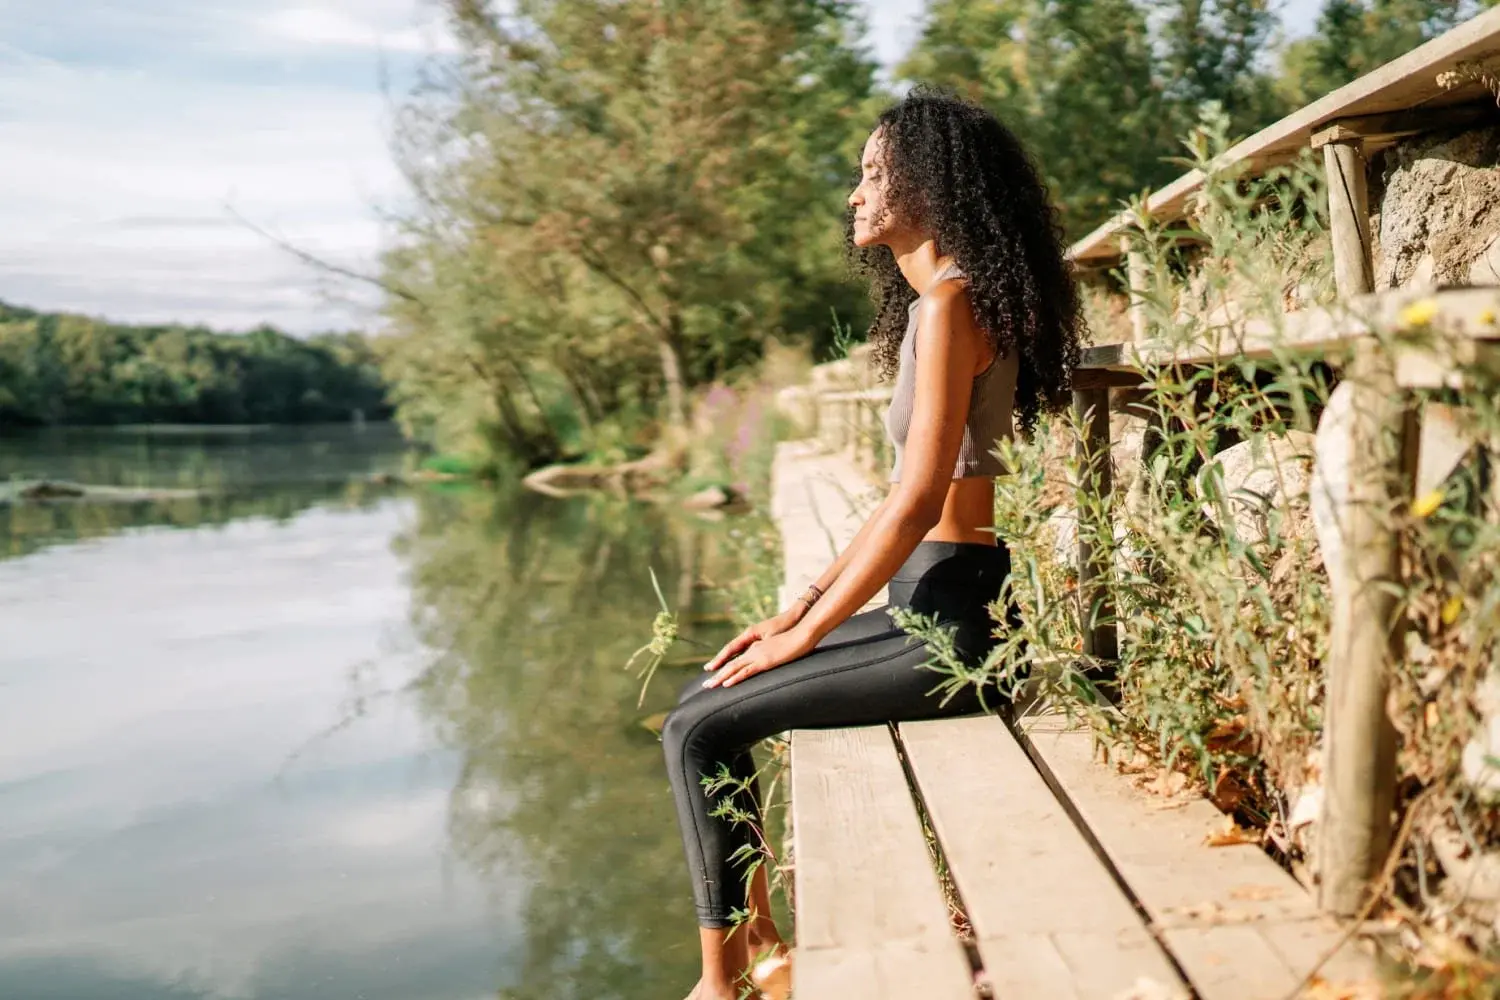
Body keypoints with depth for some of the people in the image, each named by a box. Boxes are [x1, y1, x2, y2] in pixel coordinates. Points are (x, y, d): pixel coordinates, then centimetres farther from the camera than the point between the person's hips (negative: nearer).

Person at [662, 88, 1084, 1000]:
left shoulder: (950, 303, -15)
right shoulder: (935, 302, 17)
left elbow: (919, 500, -21)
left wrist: (806, 633, -13)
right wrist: (802, 606, 13)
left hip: (954, 619, -10)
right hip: (931, 606, 10)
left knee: (701, 730, -8)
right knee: (706, 700, 12)